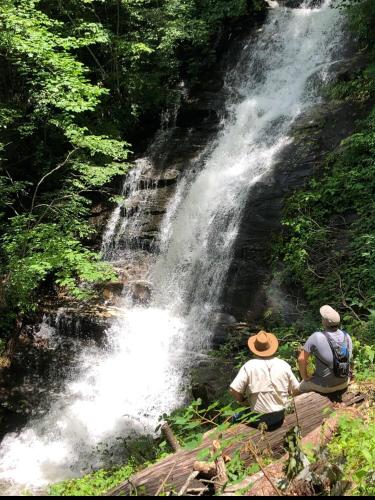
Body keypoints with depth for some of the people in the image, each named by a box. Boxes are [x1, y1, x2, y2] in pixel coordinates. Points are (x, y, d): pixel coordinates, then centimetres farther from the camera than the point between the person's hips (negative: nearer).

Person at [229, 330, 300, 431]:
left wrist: (243, 400, 2)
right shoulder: (284, 365, -6)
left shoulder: (249, 366, -14)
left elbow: (234, 390, -18)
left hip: (258, 420, -3)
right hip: (279, 418, 3)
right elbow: (296, 390, 2)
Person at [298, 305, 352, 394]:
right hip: (344, 382, 5)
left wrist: (305, 377, -4)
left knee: (302, 387, 25)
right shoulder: (347, 337, -8)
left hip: (324, 386, -5)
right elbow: (348, 358, 6)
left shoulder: (316, 337, -25)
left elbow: (301, 359, -20)